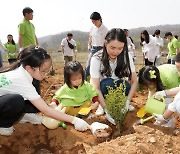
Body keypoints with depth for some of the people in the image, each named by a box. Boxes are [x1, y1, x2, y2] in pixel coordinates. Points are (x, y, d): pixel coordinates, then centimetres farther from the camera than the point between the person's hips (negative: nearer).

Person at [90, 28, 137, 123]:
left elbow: (134, 81, -17)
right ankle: (103, 106, -8)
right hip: (103, 88, -2)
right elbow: (96, 88, -27)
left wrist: (127, 102, -30)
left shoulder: (126, 56, -17)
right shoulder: (96, 59, -24)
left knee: (126, 86, -32)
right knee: (108, 83, -35)